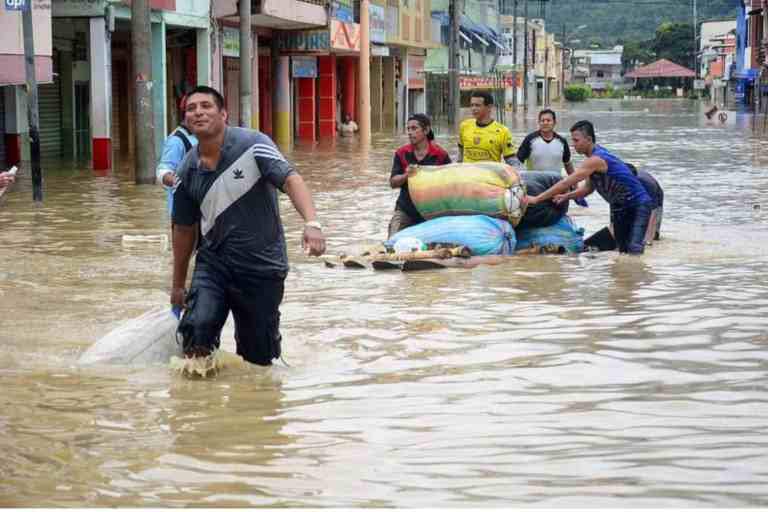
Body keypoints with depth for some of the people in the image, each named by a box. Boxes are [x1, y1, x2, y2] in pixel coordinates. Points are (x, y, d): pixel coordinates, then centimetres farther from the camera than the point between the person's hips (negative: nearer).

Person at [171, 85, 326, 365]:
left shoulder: (252, 144, -12)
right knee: (196, 330, -21)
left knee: (259, 357, 4)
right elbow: (184, 229, 13)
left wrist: (312, 223, -42)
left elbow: (290, 179, -24)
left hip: (262, 266, -2)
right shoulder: (188, 171, 1)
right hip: (213, 262, 3)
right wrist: (178, 284, 19)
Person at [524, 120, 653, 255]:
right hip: (619, 207, 10)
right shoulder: (595, 156, 5)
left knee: (634, 250, -22)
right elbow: (589, 188, 13)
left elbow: (566, 183, -28)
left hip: (638, 204, -10)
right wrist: (566, 196, -4)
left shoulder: (596, 160, -25)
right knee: (623, 251, 9)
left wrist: (536, 199, -25)